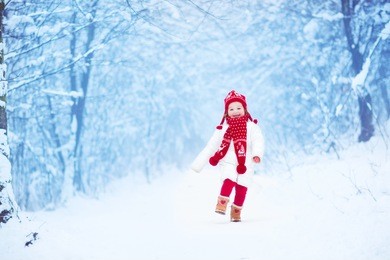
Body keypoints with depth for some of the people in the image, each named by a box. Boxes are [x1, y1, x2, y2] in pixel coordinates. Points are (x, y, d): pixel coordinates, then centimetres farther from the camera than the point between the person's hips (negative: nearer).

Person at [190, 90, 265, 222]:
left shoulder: (251, 126, 0)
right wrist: (199, 164, 8)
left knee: (242, 187, 1)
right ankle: (221, 204, -25)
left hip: (246, 163, 1)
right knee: (229, 180, -23)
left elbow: (258, 141, -10)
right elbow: (212, 145, 8)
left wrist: (257, 154, -32)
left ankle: (236, 211, 13)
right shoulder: (224, 127, 4)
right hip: (229, 162, 0)